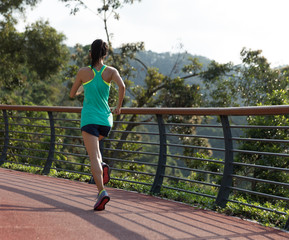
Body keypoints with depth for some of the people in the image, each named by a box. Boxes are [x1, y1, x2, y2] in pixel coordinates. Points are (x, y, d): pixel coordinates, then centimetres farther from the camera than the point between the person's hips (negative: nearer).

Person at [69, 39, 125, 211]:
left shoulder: (83, 72, 1)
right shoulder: (111, 71, 2)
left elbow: (72, 94, 11)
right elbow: (122, 86, -16)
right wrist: (119, 107, -1)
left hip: (89, 119, -3)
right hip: (106, 119, 3)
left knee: (93, 157, -10)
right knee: (94, 144, 32)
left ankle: (102, 191, -28)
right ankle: (102, 167, 5)